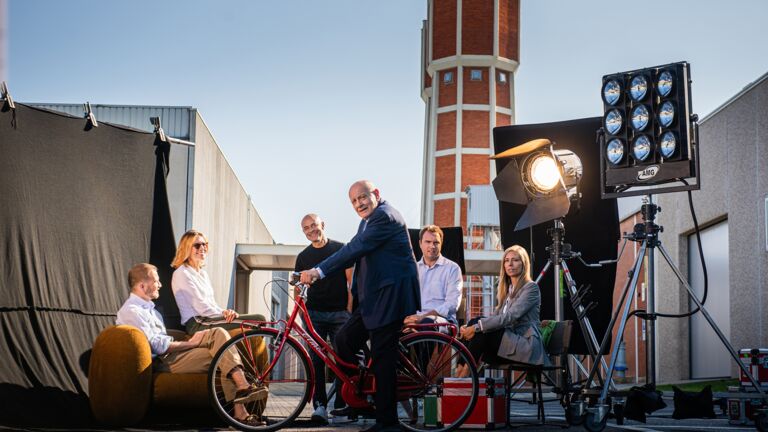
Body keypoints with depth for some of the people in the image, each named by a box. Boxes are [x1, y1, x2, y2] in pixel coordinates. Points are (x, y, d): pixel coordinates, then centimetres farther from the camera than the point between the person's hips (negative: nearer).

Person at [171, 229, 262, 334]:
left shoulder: (203, 273, 25)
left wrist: (225, 312, -1)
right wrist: (224, 314, -13)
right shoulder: (181, 274, -4)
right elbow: (200, 306, -11)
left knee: (259, 319, -10)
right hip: (197, 324, -9)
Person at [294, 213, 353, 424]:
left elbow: (351, 280, 3)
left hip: (339, 313, -2)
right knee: (316, 360, -7)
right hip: (314, 314, 2)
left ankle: (341, 407, 0)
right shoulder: (303, 256, 13)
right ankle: (320, 405, -7)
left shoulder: (340, 249, 5)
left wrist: (349, 310, -5)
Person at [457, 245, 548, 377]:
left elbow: (510, 317, -19)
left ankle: (464, 374, -22)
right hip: (509, 342, 7)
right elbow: (496, 317, 12)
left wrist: (477, 327, -25)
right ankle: (459, 373, -22)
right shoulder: (506, 289, 20)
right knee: (475, 322, -14)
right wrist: (471, 327, -8)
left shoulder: (531, 287, -6)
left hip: (527, 346, -7)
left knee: (481, 332, -25)